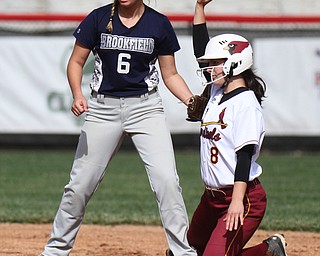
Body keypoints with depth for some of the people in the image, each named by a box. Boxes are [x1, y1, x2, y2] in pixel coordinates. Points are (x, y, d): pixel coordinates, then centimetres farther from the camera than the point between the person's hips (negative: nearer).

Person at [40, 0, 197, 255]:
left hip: (146, 107, 0)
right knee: (80, 184, 2)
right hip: (103, 108, 0)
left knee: (167, 180, -14)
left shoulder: (159, 24, 0)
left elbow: (170, 75, 7)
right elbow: (76, 62, 4)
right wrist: (77, 95, -14)